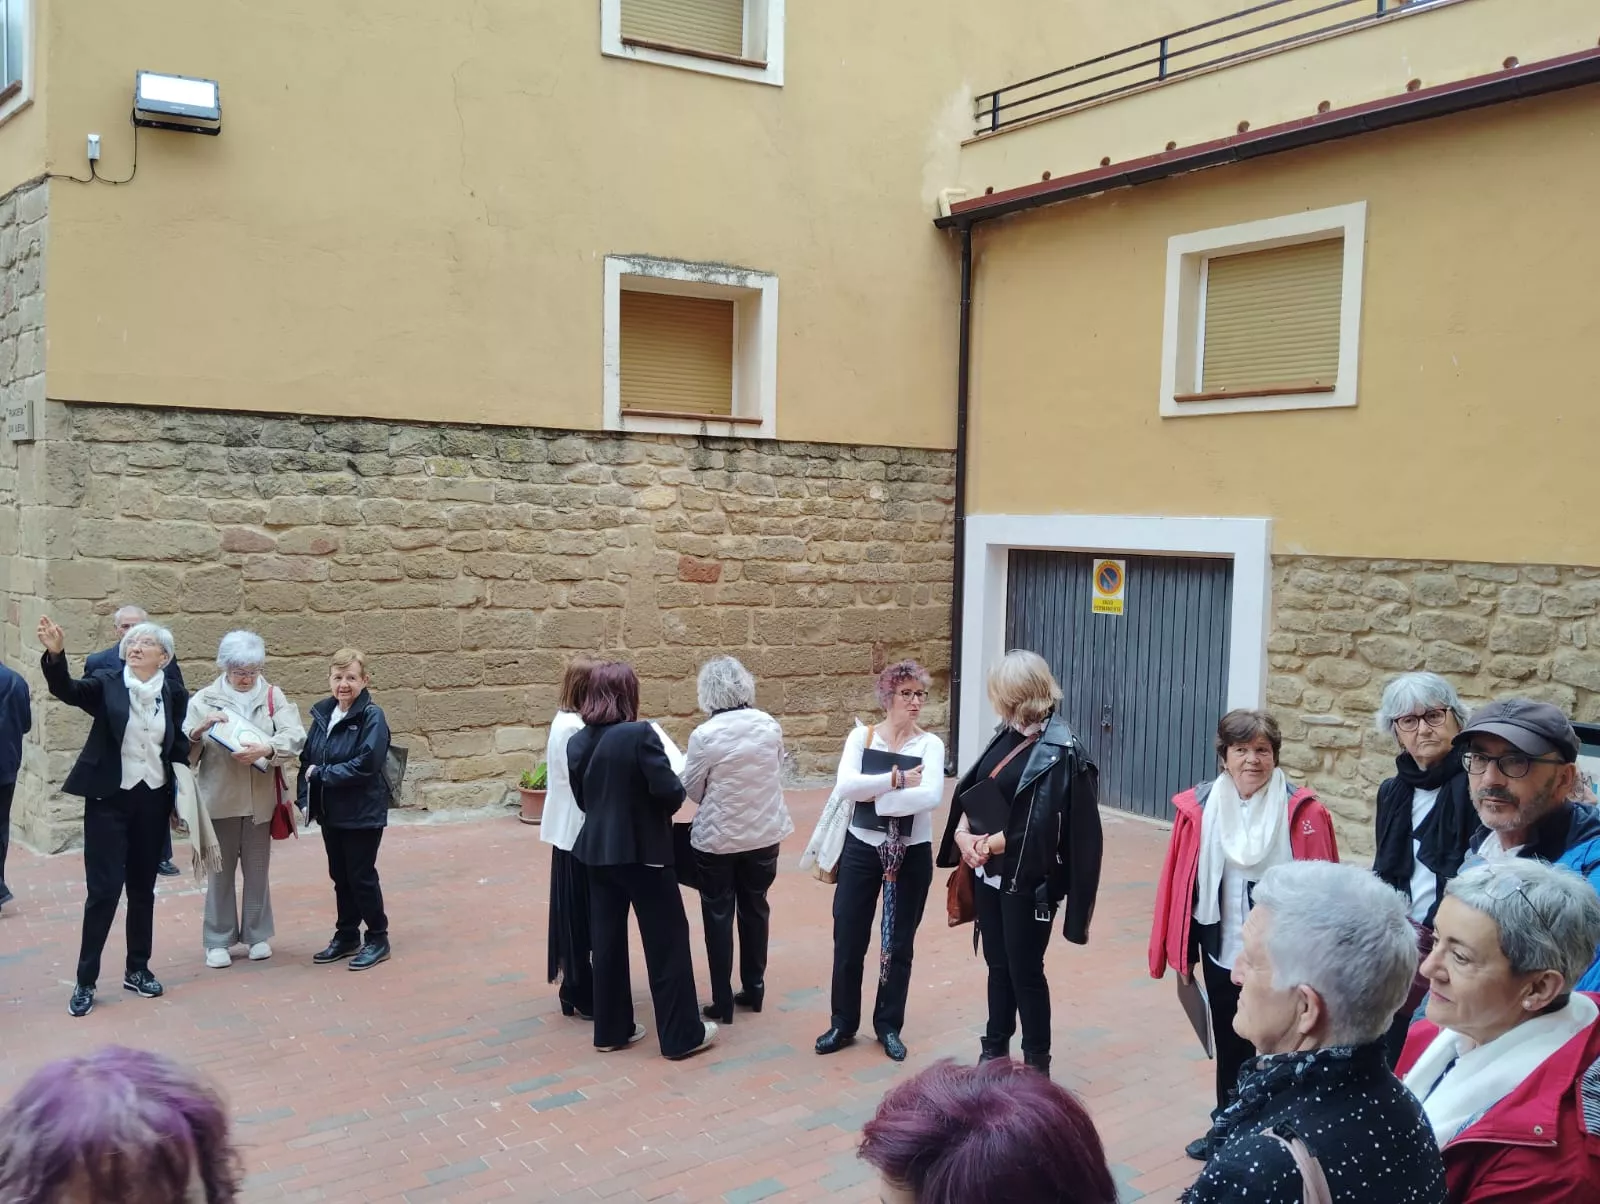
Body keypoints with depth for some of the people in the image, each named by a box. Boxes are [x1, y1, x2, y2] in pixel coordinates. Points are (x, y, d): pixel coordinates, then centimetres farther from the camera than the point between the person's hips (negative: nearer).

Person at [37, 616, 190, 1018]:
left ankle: (138, 969, 25)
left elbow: (180, 749, 8)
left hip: (152, 800, 2)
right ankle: (85, 981, 6)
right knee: (104, 889, -4)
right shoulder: (107, 686, -4)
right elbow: (66, 690, -23)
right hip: (108, 799, -2)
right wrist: (55, 654, -42)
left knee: (143, 888, 12)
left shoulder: (174, 695, 2)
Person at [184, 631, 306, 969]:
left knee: (257, 870, 11)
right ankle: (218, 940, 17)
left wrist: (264, 750, -29)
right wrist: (201, 729, -23)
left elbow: (295, 736, -11)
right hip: (219, 799, -1)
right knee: (220, 871, 7)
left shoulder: (273, 697, 2)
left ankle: (257, 935, 23)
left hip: (260, 799, 1)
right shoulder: (204, 699, 1)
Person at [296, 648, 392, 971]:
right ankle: (346, 936, 29)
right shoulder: (323, 713, 6)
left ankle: (378, 939, 17)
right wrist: (304, 797, -1)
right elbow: (307, 759, 9)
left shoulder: (371, 716, -14)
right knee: (340, 876, 15)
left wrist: (321, 773, -17)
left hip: (362, 813, -6)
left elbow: (366, 764, -23)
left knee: (361, 876, 3)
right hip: (330, 812, 6)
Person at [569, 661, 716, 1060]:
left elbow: (582, 799, 10)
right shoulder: (640, 735, -18)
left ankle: (611, 1030, 23)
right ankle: (681, 1034, 11)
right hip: (643, 850, -6)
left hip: (598, 850, 6)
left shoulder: (577, 742, 1)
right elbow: (670, 792, -20)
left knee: (607, 940, 14)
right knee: (667, 940, 4)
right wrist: (676, 791, 1)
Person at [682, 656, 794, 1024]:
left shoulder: (704, 736, -18)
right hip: (764, 833, 4)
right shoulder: (770, 725, -7)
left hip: (717, 837, -4)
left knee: (718, 915, 8)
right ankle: (753, 988, 28)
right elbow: (778, 774, 6)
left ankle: (723, 1002, 12)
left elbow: (691, 790, -7)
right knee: (755, 908, 18)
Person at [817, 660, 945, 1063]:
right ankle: (843, 1023, 25)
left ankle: (888, 1026, 27)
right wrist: (895, 779, -25)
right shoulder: (861, 736, -3)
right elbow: (845, 787, -19)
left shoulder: (930, 744, -5)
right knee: (848, 942, 7)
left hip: (911, 854, 0)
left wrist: (874, 795, -21)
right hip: (862, 849, 0)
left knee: (899, 945, 10)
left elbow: (931, 796, -22)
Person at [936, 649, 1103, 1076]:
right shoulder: (1007, 734, 7)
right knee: (998, 964, 18)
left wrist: (987, 844, -14)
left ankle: (1037, 1062, 22)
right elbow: (971, 789, 8)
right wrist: (963, 833, -10)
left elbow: (1040, 828, -21)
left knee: (1025, 970, 5)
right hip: (989, 874, 7)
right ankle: (995, 1050, 32)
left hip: (1027, 881, -7)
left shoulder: (1061, 751, -17)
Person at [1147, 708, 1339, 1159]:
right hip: (1222, 950, 3)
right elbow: (1179, 882, 0)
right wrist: (1180, 948, 3)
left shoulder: (1304, 812, -12)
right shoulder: (1198, 809, -5)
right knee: (1229, 1043, 18)